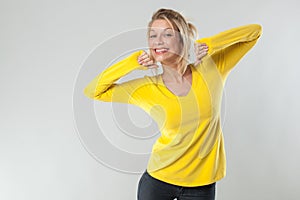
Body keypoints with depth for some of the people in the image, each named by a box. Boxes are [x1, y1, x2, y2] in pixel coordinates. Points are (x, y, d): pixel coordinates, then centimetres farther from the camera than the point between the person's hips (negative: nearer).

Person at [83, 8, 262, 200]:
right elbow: (92, 91, -5)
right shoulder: (147, 88, -8)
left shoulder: (211, 69, -8)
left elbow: (255, 30, -3)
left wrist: (208, 44, -16)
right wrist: (133, 61, -13)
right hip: (158, 180, 0)